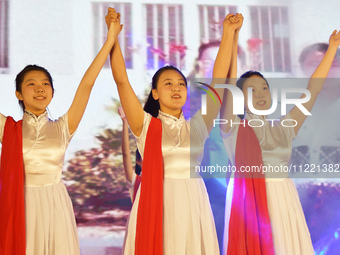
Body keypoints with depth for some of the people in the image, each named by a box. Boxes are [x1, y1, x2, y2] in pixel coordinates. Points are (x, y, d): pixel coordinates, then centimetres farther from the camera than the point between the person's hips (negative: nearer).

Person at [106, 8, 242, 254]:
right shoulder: (146, 125, 2)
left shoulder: (198, 125, 8)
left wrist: (229, 33, 9)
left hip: (193, 205, 2)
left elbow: (219, 78, 8)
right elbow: (121, 79, -4)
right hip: (157, 204, -2)